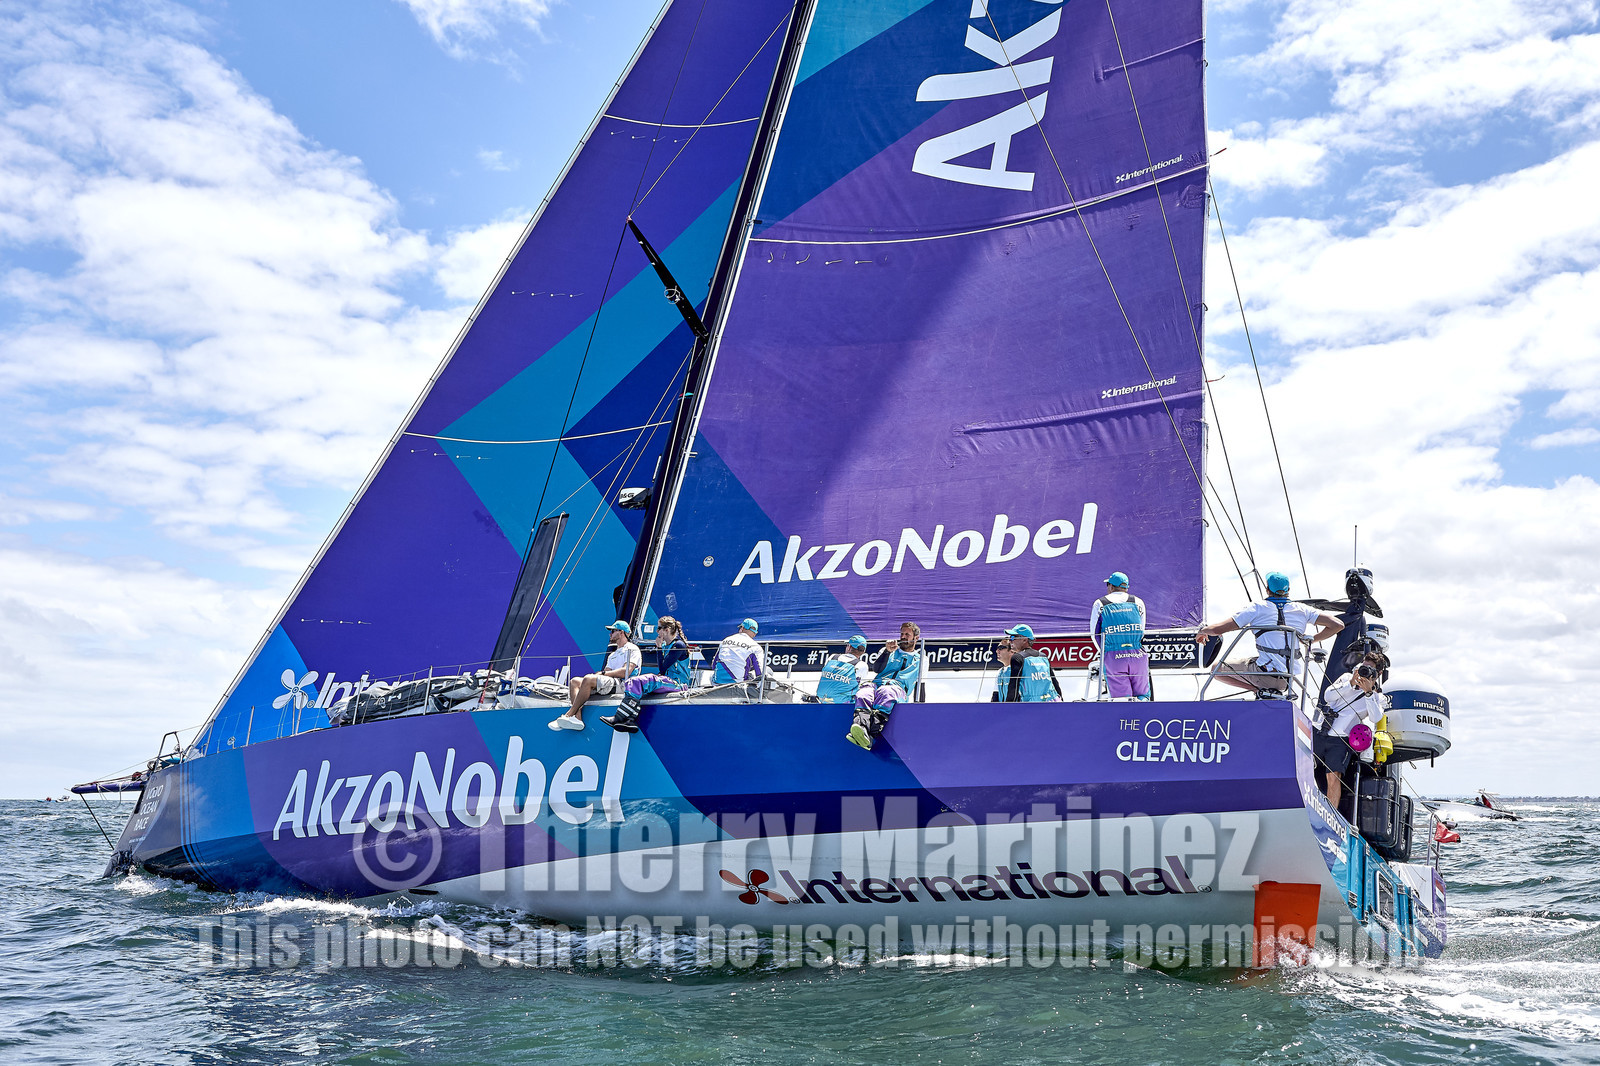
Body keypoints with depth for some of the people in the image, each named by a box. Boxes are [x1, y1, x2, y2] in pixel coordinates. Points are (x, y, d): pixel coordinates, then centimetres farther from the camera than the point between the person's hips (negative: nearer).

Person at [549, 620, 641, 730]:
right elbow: (608, 671, 18)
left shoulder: (632, 649, 5)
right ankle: (577, 718, -28)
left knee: (588, 679, -30)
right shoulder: (612, 655, 33)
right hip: (609, 683, 9)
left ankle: (568, 715, -27)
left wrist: (603, 673, -7)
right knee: (575, 681, -8)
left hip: (622, 684, -9)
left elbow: (626, 672, -10)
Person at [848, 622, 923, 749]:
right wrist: (887, 651, -2)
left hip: (898, 689, -2)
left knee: (885, 692, -42)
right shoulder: (890, 651, 30)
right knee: (863, 695, -36)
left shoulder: (919, 660, 29)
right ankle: (860, 725, -64)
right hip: (876, 684, 3)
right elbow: (876, 669, 13)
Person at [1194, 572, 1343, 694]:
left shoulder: (1257, 608, -5)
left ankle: (1262, 690, -5)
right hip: (1290, 677, 6)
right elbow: (1337, 625, 1)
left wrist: (1203, 631, 17)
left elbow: (1217, 629, -7)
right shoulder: (1302, 610, 5)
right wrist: (1312, 639, 14)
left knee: (1217, 669, 10)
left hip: (1265, 675, -6)